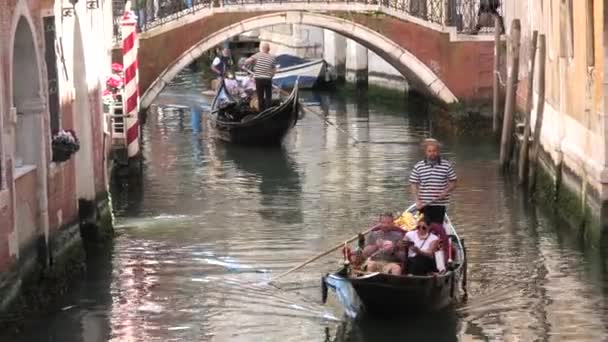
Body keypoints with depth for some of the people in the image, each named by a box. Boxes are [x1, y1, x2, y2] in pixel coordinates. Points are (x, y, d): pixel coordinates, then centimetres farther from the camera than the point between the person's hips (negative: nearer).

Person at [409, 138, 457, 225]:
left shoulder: (446, 165, 2)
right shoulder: (418, 166, 2)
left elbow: (453, 182, 7)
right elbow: (413, 184, 3)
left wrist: (446, 191, -11)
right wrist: (417, 200, -8)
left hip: (440, 204, 0)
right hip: (424, 204, 0)